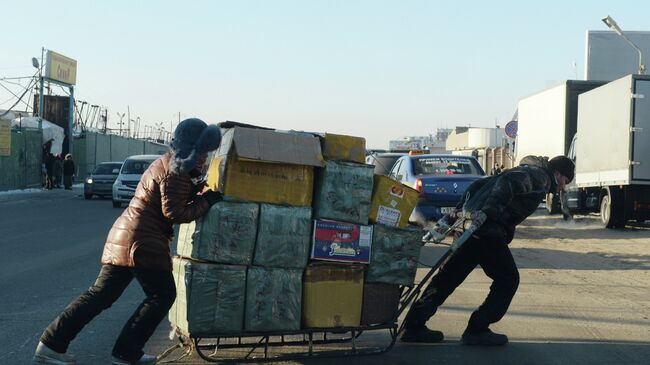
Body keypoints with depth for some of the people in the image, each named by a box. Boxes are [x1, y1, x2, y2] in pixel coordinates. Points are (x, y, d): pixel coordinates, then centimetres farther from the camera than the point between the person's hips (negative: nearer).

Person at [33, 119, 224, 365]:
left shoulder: (168, 163, 19)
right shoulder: (175, 171, -13)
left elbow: (177, 198, 20)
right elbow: (174, 213, -16)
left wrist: (200, 194, 10)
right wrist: (207, 201, -9)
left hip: (122, 236, 10)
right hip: (143, 242, -10)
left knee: (101, 294, 10)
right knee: (162, 296, 3)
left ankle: (51, 344, 7)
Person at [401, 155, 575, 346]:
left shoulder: (527, 171, 29)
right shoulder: (541, 178, 0)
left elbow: (478, 185, 26)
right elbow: (509, 182, -21)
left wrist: (460, 211, 19)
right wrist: (488, 213, -29)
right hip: (488, 232, -9)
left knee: (449, 277, 12)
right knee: (508, 279, 4)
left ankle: (414, 325, 13)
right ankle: (477, 330, 6)